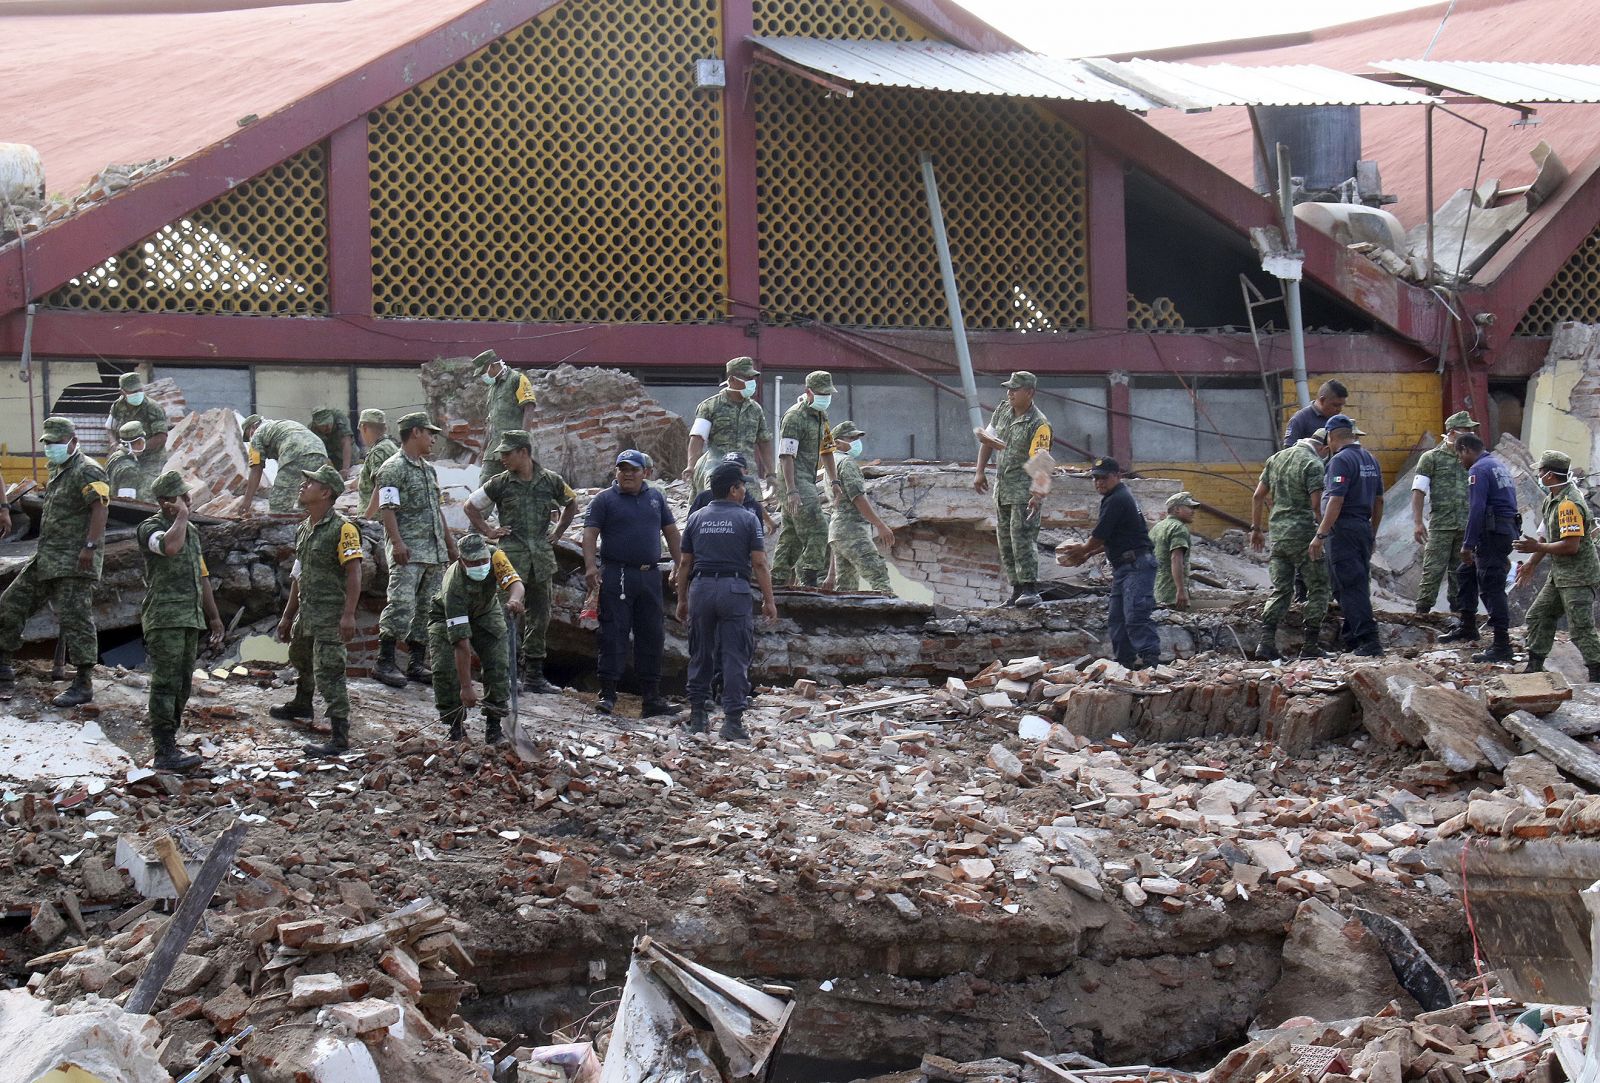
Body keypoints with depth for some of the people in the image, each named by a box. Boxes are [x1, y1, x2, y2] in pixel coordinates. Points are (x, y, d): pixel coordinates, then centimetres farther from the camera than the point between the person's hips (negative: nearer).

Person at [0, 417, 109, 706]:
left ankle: (84, 684, -10)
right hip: (45, 558, 10)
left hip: (73, 562, -10)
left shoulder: (87, 471, -11)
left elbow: (100, 508, -22)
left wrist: (90, 546, -30)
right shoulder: (57, 471, 19)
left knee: (74, 618, -12)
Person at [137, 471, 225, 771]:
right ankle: (165, 752, -12)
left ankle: (168, 744, 15)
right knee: (166, 684, -10)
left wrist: (214, 618, 22)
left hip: (191, 619, 8)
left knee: (182, 685, 9)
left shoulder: (192, 531, 18)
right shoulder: (151, 528, -7)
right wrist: (182, 515, -15)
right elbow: (170, 546, -32)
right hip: (164, 619, -8)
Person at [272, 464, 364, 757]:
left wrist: (348, 615, -27)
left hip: (331, 615, -10)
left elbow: (354, 574, -20)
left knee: (329, 673, -13)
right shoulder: (303, 529, 12)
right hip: (306, 611, 10)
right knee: (300, 656, 29)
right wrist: (287, 617, 21)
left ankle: (340, 737, -11)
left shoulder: (342, 529, -16)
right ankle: (301, 705, 55)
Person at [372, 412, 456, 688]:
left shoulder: (429, 469, 21)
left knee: (428, 608, 7)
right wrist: (397, 543, -23)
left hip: (435, 551, 9)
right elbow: (387, 509, -13)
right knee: (401, 603, -16)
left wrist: (450, 543, 22)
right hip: (408, 551, -9)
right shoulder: (393, 468, -6)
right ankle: (385, 662, -13)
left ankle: (417, 663, 11)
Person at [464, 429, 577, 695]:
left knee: (540, 618, 7)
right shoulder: (500, 483, 0)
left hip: (542, 557, 3)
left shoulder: (551, 481, 5)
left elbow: (571, 503, 23)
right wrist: (487, 531, 4)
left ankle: (534, 676, 15)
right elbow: (471, 506, 13)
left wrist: (558, 533, 15)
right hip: (512, 555, -3)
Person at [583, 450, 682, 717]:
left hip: (650, 576, 5)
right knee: (614, 633, -7)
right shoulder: (604, 499, 2)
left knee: (652, 635, 7)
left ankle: (651, 697, 12)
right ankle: (607, 693, -4)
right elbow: (590, 533, -6)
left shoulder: (655, 497, 15)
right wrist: (590, 566, -19)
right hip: (616, 575, -5)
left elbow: (671, 531, 20)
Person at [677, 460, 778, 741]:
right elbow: (759, 564, -5)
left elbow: (685, 563, 9)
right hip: (734, 589, -3)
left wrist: (682, 600, 17)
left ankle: (698, 717, 17)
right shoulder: (747, 520, -2)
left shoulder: (696, 519, 8)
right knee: (735, 657, -2)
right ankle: (733, 720, -7)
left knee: (700, 656, 13)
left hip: (701, 587, 3)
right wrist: (769, 601, 0)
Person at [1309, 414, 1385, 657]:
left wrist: (1320, 535, -20)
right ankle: (1351, 641, 20)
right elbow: (1379, 501, 19)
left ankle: (1368, 641, -14)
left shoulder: (1341, 460, -13)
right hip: (1364, 528, 9)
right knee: (1357, 585, 15)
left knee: (1350, 588, -8)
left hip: (1343, 530, -9)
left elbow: (1336, 501, -20)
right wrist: (1372, 533, 26)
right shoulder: (1370, 460, 14)